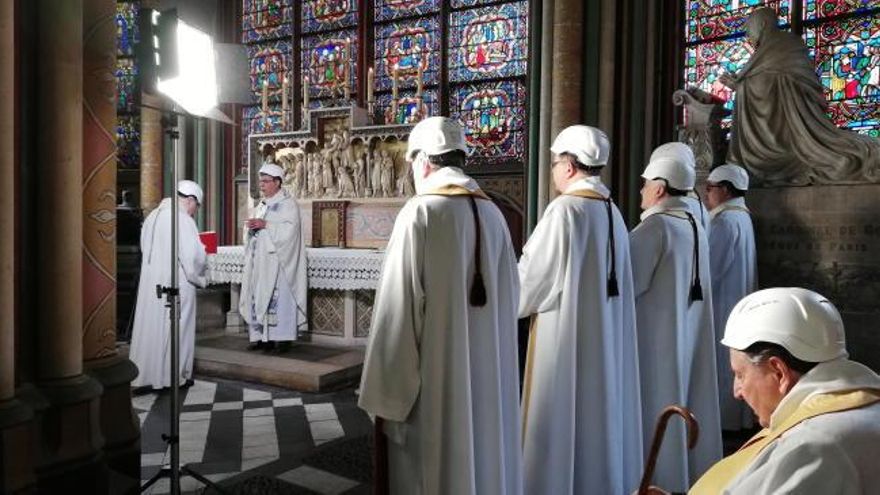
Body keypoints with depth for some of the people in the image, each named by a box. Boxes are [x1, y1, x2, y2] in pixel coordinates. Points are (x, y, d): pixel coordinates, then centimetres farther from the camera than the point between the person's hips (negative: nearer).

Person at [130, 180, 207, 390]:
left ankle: (145, 375, 20)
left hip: (150, 283, 7)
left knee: (150, 325, 13)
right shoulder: (183, 220, -16)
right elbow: (194, 256, -20)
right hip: (176, 284, -7)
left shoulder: (152, 216, 7)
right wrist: (200, 277, -1)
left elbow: (146, 249, 13)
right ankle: (174, 375, 14)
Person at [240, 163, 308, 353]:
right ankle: (262, 337, 11)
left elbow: (290, 229, -16)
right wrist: (251, 228, 2)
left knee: (279, 297, -9)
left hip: (277, 260, -8)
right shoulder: (262, 205, 20)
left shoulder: (288, 203, -3)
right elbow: (252, 232, 24)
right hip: (260, 261, 8)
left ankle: (283, 338, -5)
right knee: (259, 296, 5)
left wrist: (265, 225, -19)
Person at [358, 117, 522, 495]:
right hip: (488, 373, 6)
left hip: (435, 373, -6)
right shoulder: (492, 214, 4)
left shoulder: (420, 212, -14)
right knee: (482, 454, 19)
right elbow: (508, 297, 8)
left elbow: (398, 308, -17)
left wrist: (386, 394, -11)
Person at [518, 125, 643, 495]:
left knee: (561, 422, 2)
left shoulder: (565, 209, -17)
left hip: (567, 335, -8)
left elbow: (535, 276, -15)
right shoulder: (611, 211, 8)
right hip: (604, 334, 8)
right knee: (599, 409, 16)